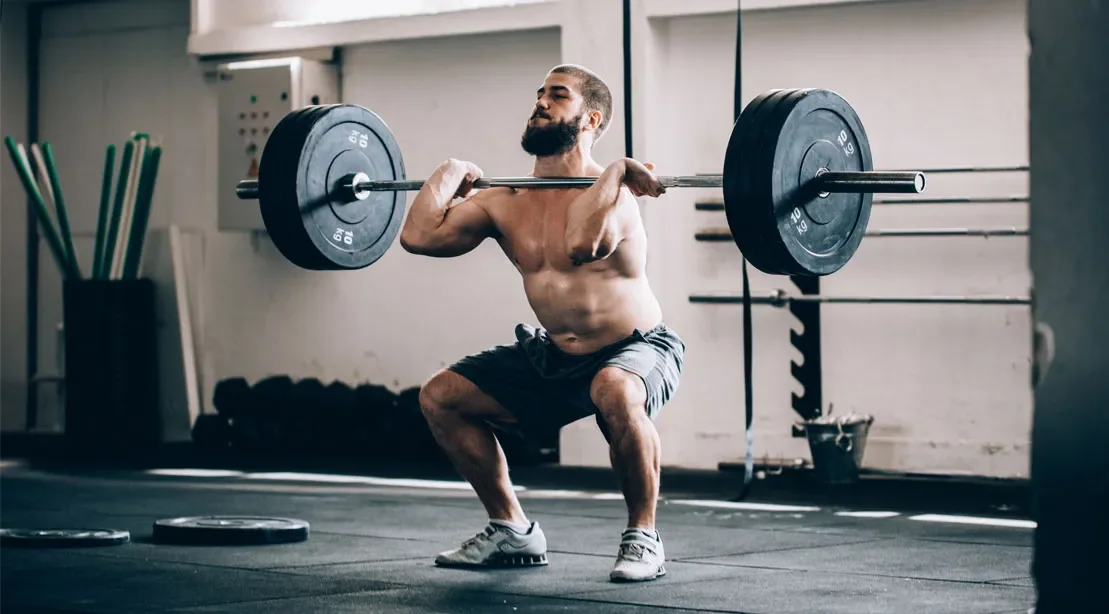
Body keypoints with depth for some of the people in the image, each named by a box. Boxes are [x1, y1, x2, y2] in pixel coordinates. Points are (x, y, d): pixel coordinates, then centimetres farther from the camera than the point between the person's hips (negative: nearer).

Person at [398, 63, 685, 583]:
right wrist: (451, 173, -2)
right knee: (440, 396, 3)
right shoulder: (506, 201, -2)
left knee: (616, 395, -42)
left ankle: (642, 535, -20)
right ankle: (512, 531, 14)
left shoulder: (609, 191, -22)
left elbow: (582, 245, -47)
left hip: (636, 350, -7)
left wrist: (616, 170, -36)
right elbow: (419, 235, -14)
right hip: (552, 356, 8)